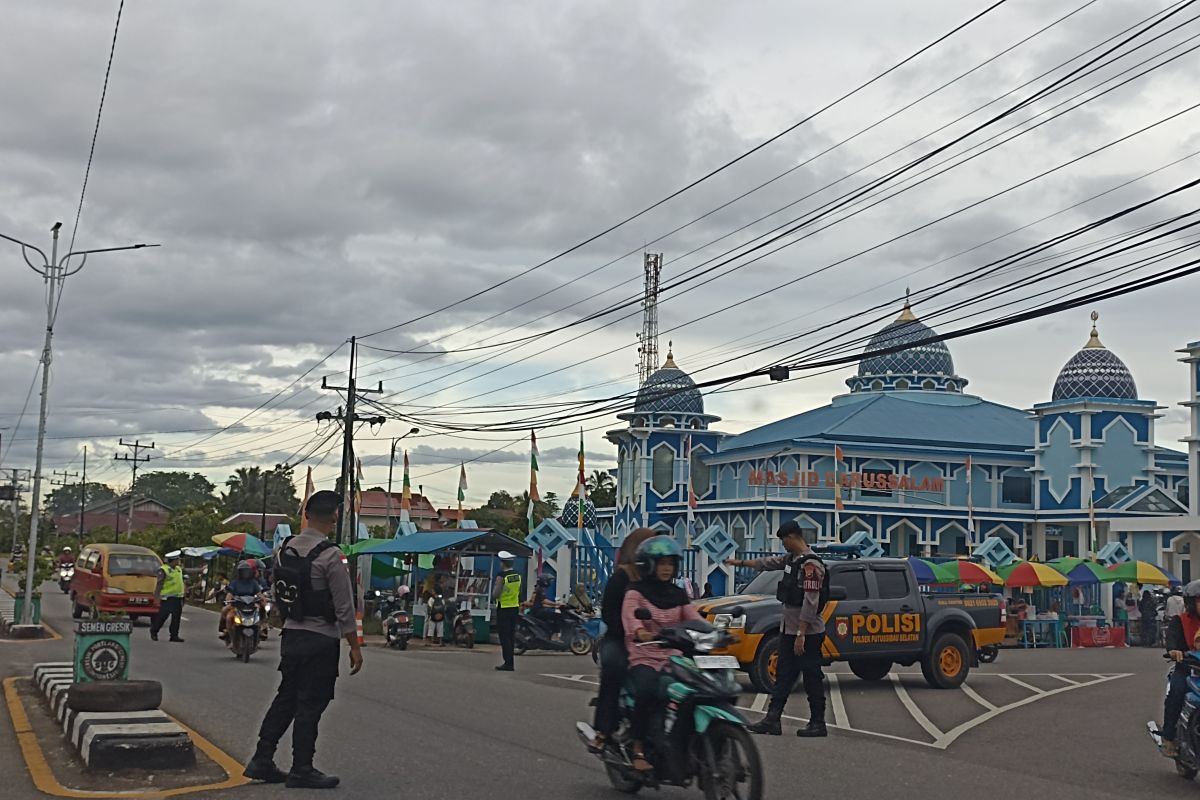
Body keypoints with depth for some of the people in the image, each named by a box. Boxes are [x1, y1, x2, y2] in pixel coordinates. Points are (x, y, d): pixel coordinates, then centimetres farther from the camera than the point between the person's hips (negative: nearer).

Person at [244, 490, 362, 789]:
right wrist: (355, 646, -8)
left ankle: (261, 761, 19)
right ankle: (301, 770, 9)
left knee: (285, 698, 16)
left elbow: (279, 593, 12)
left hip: (291, 633, 7)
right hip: (321, 639, -7)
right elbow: (344, 607, -15)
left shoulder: (284, 549, 5)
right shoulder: (330, 555, -17)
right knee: (310, 705, 2)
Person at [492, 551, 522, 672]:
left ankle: (508, 663, -5)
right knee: (511, 636, 13)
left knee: (504, 637, -3)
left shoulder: (501, 576, -17)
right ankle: (508, 662, 19)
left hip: (503, 609, -7)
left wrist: (495, 586, 0)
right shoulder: (518, 575, 5)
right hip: (515, 608, 7)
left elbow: (495, 595, -17)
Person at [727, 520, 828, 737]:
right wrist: (741, 562, 38)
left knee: (812, 678, -2)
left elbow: (811, 602, -23)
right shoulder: (791, 558, 11)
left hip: (807, 632, -10)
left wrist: (801, 634, -24)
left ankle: (818, 724, 5)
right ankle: (772, 720, 14)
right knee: (783, 676, 11)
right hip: (789, 629, 10)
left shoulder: (811, 564, -19)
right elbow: (769, 563, 29)